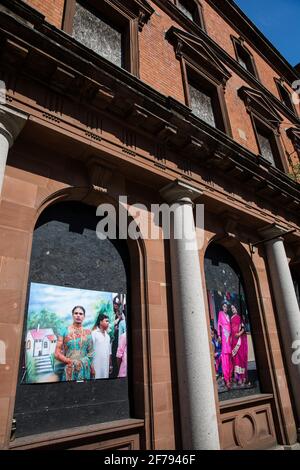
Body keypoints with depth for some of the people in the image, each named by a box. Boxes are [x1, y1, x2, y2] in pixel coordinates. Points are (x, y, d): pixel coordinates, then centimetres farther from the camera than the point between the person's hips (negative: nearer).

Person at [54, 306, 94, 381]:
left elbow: (91, 353, 9)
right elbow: (57, 354, -2)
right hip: (69, 370, -1)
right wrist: (71, 362, -11)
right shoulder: (65, 331, 0)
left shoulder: (88, 332, 6)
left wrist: (83, 362, -6)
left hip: (85, 370, 2)